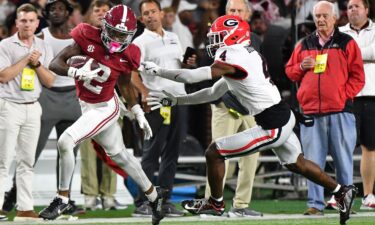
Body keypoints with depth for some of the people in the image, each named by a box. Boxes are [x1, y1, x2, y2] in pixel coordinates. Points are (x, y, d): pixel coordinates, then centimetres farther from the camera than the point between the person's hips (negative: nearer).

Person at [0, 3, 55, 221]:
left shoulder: (44, 48, 9)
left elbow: (49, 82, 4)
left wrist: (37, 64, -10)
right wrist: (26, 60, -15)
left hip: (33, 108, 5)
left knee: (27, 160, 6)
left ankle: (25, 208, 9)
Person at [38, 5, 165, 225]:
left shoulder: (128, 55, -15)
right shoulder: (88, 37, -18)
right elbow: (55, 64, -19)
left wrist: (139, 114, 8)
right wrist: (75, 72, -39)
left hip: (104, 108, -4)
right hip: (87, 106, 4)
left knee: (65, 142, -20)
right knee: (119, 154, 20)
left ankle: (62, 198, 0)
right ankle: (154, 195, 41)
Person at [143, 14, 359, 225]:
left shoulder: (232, 59, -16)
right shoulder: (247, 56, 12)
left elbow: (193, 77, -16)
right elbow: (213, 93, 18)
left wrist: (158, 70, -3)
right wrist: (174, 100, 17)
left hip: (273, 127, -9)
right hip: (284, 117, 9)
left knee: (214, 152, 0)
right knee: (298, 164, 28)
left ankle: (216, 203, 17)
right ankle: (342, 191, 36)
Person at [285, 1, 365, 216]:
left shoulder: (347, 43, 4)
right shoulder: (305, 44, 15)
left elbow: (358, 77, 1)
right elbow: (290, 71, 20)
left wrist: (343, 95, -10)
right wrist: (301, 67, -2)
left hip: (340, 111, -3)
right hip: (311, 111, 3)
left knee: (344, 161, 1)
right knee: (313, 161, 2)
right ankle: (315, 204, 6)